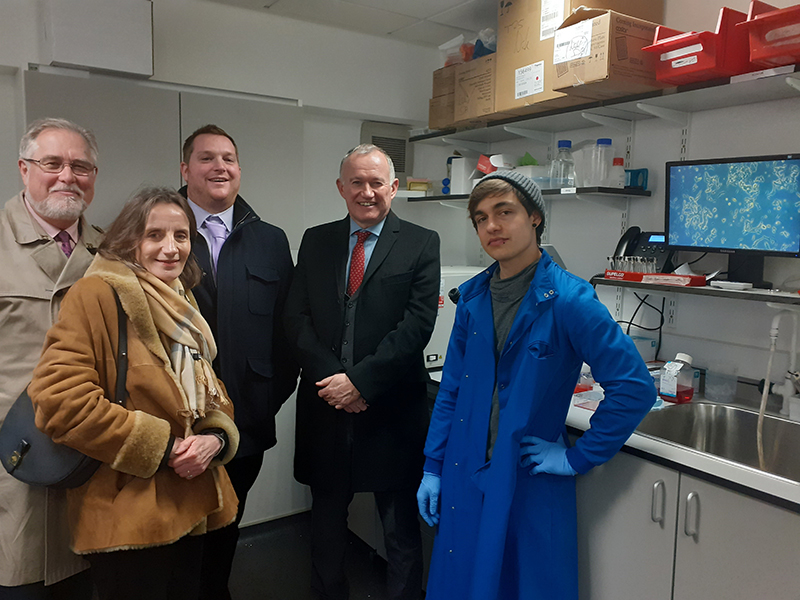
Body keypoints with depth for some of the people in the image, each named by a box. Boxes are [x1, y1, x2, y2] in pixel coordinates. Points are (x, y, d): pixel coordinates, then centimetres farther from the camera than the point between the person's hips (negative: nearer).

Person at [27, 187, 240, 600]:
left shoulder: (182, 306, 12)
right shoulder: (97, 294, -12)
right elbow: (59, 400, -22)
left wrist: (216, 438, -8)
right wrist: (163, 446, -18)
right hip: (126, 517, -7)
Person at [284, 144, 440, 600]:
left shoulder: (421, 244, -2)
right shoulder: (316, 241, 8)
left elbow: (418, 323, -11)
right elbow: (297, 316, 1)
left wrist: (360, 381, -16)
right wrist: (331, 377, -11)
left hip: (393, 406, -3)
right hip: (327, 404, 4)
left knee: (401, 523, 10)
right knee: (327, 515, 19)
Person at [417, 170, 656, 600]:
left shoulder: (568, 300, -15)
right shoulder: (472, 296, 1)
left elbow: (635, 388, -17)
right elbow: (451, 390, 7)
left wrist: (577, 459, -12)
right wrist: (433, 467, 6)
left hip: (532, 484, -4)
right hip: (465, 480, 5)